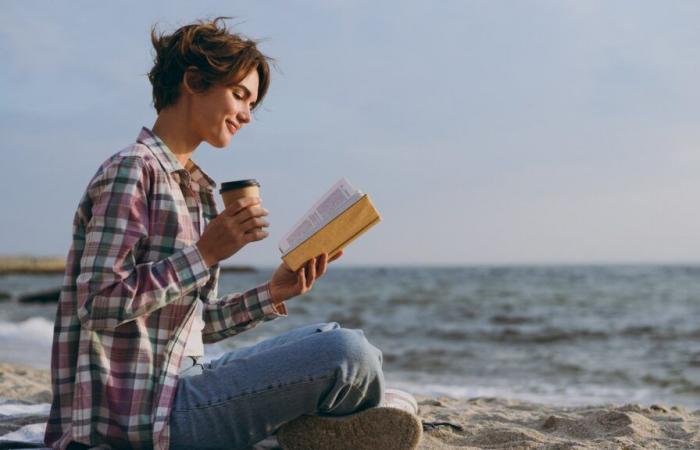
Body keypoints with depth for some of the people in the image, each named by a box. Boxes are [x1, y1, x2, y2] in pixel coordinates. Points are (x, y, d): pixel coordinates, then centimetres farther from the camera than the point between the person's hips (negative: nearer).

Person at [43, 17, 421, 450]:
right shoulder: (131, 171, -11)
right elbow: (97, 305, -20)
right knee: (347, 353, -17)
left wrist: (272, 293, 3)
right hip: (147, 413, -10)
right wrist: (205, 254, -20)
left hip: (180, 386, 10)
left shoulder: (199, 188, 15)